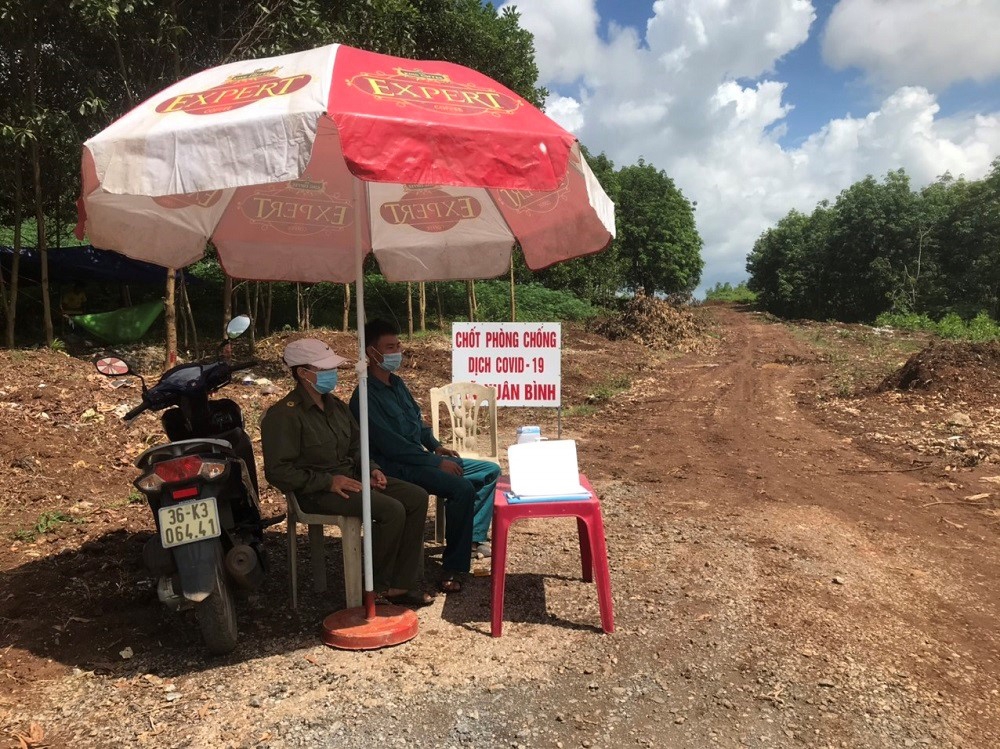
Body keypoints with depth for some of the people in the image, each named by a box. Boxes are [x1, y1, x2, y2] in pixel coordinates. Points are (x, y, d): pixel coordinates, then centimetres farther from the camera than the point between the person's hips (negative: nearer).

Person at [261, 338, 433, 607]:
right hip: (318, 492, -9)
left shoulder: (335, 405, 12)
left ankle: (403, 584, -5)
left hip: (352, 477, 9)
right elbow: (278, 471, -18)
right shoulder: (284, 415, -14)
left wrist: (371, 469, 2)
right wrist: (328, 481, -21)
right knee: (391, 510, -26)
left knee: (417, 497, -8)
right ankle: (378, 587, -4)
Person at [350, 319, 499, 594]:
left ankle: (473, 537, 9)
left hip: (421, 458, 9)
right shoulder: (366, 397, -16)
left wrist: (436, 447, 6)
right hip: (399, 467, -9)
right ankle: (453, 568, -19)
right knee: (462, 488, -30)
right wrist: (436, 462, -21)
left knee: (490, 471, 6)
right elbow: (391, 445, -22)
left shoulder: (396, 383, 12)